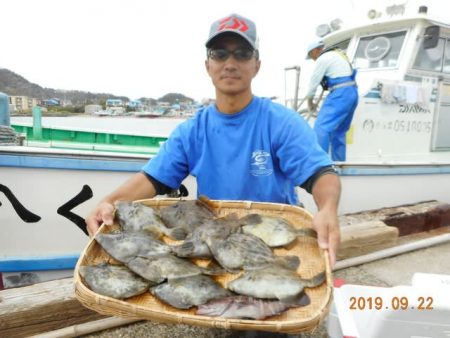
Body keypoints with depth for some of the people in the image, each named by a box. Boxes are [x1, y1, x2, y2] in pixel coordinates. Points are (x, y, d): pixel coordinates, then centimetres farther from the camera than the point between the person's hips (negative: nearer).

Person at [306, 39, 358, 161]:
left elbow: (314, 80, -3)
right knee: (339, 131, 12)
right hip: (352, 93, 10)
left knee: (321, 127, -15)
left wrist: (310, 101, 10)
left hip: (341, 94, -10)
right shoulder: (337, 55, 25)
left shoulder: (323, 58, -5)